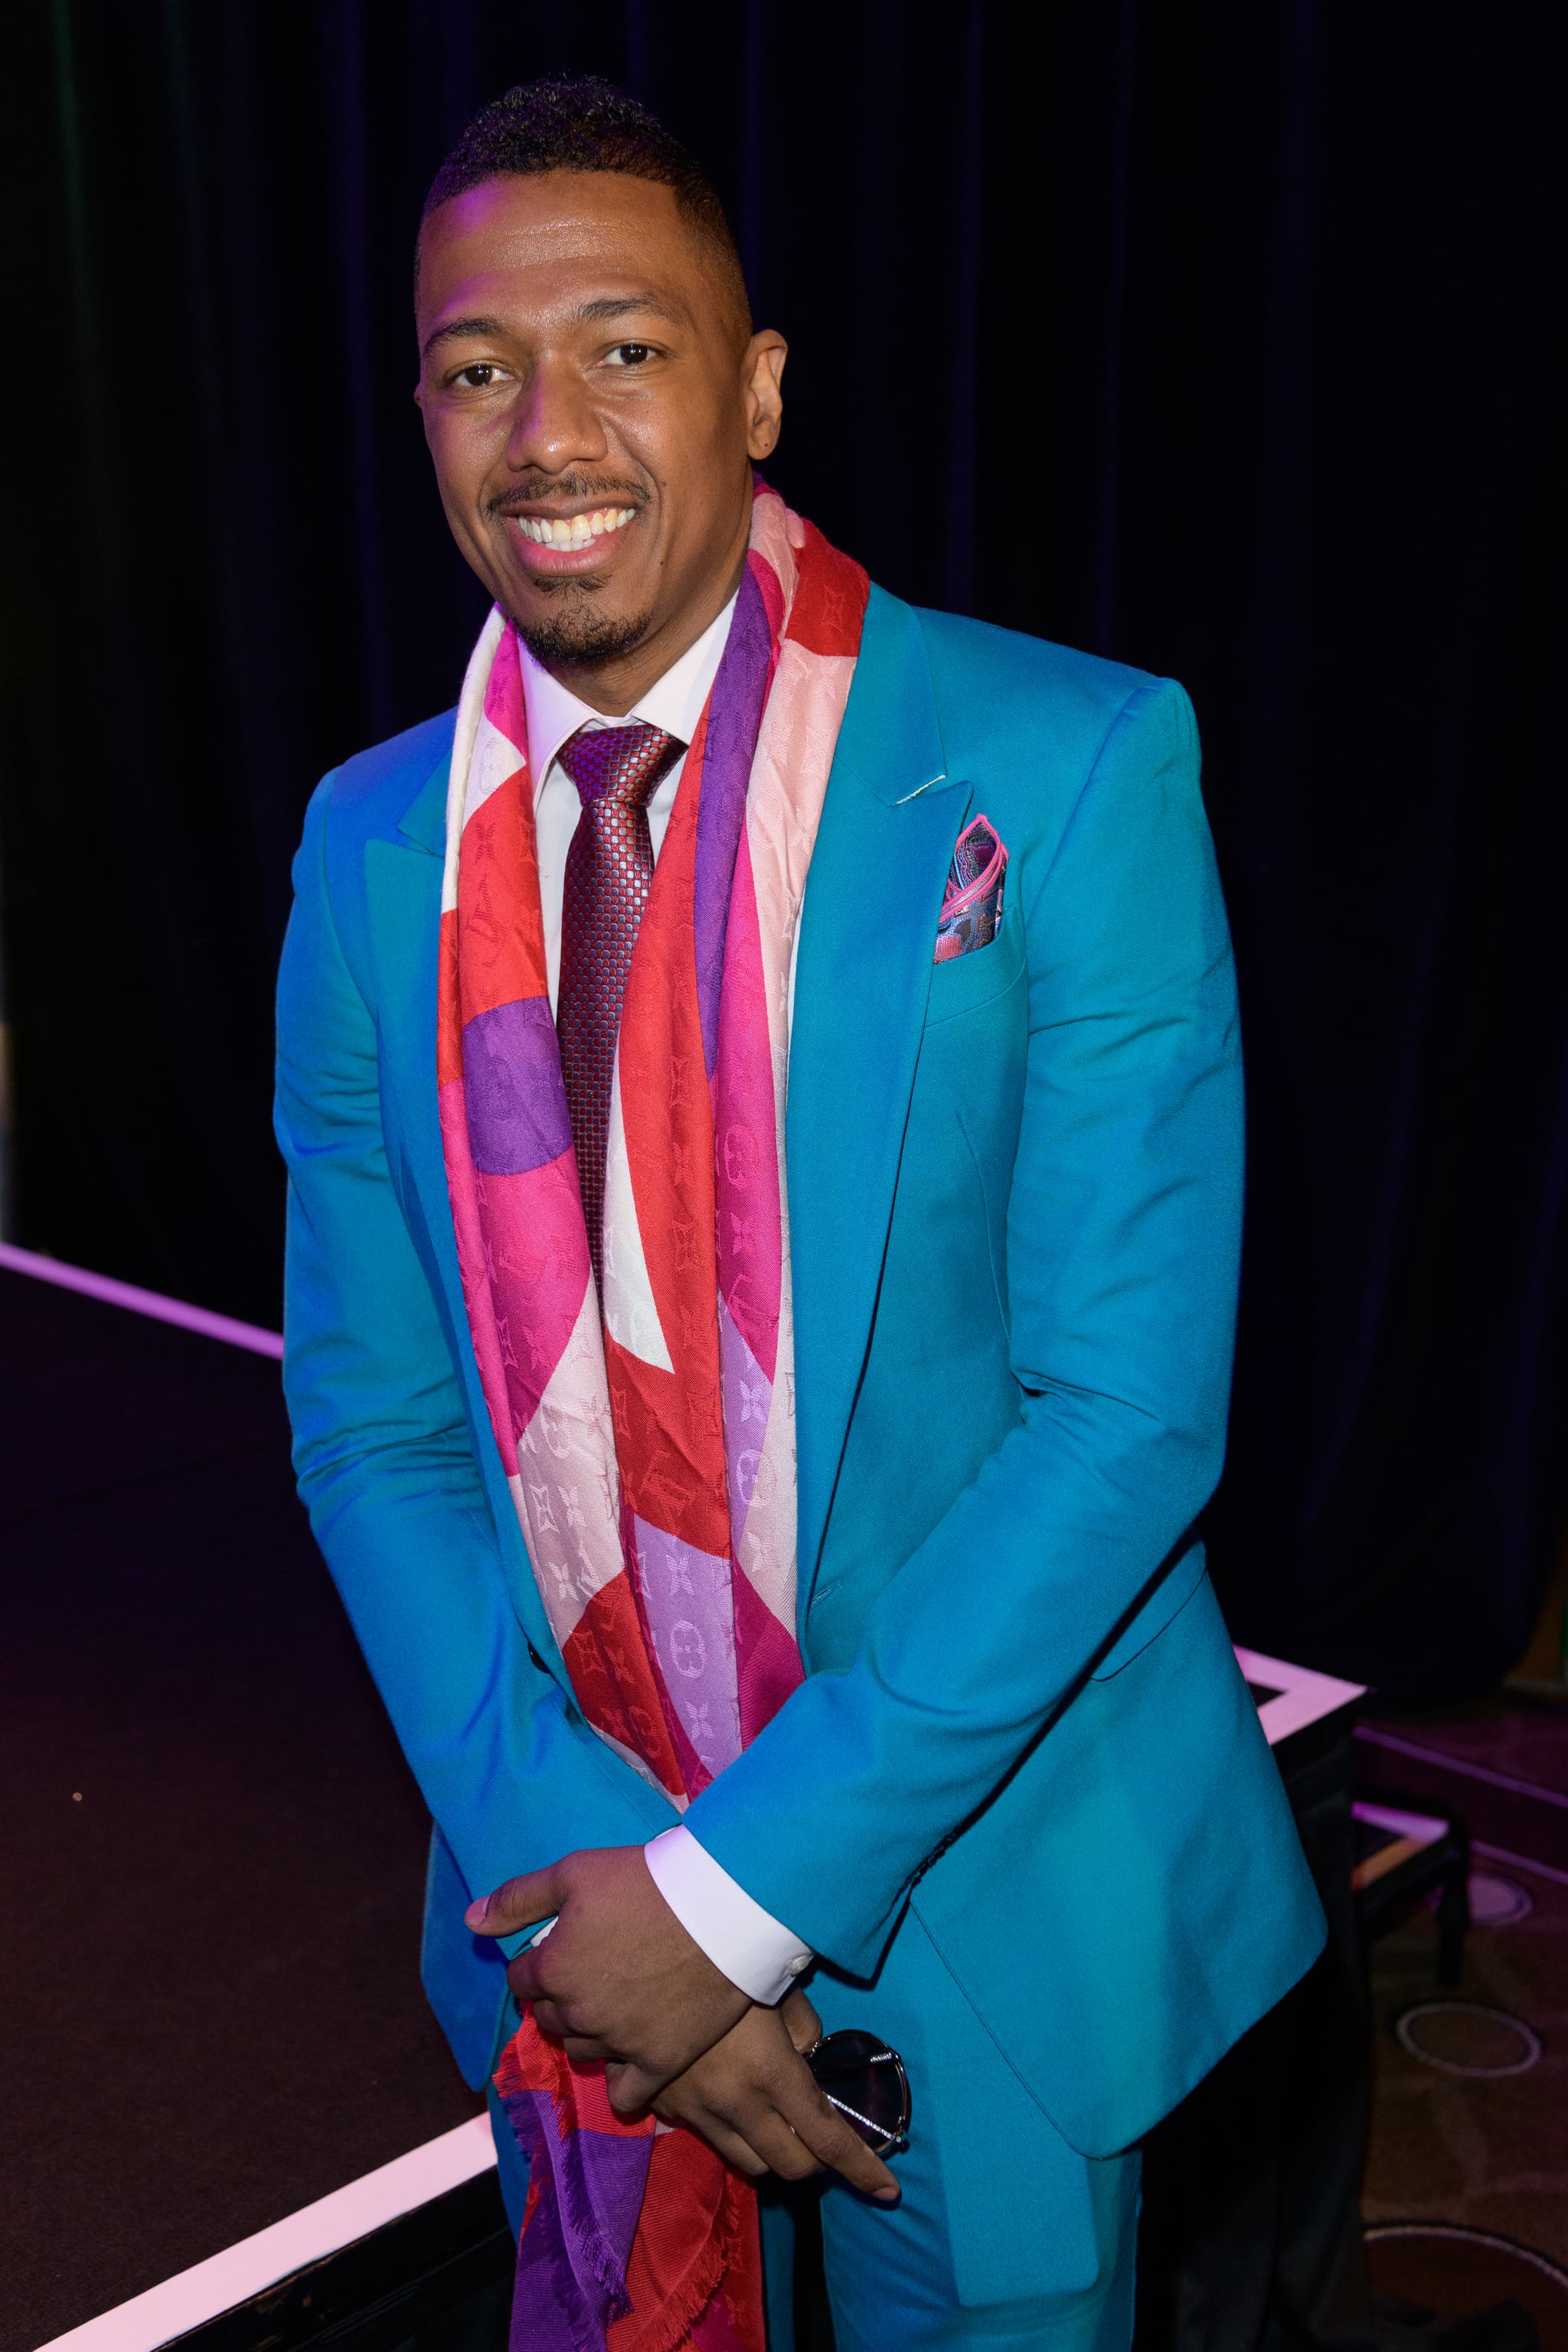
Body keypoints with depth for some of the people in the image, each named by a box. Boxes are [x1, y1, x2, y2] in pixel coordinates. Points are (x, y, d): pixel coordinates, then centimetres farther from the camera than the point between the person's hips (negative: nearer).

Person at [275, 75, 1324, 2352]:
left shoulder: (1068, 769, -15)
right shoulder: (371, 851, -3)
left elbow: (1130, 1405, -18)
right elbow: (372, 1426, -1)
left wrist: (749, 1879, -18)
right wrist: (566, 1861, -12)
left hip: (979, 1888, -3)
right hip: (571, 1877, 3)